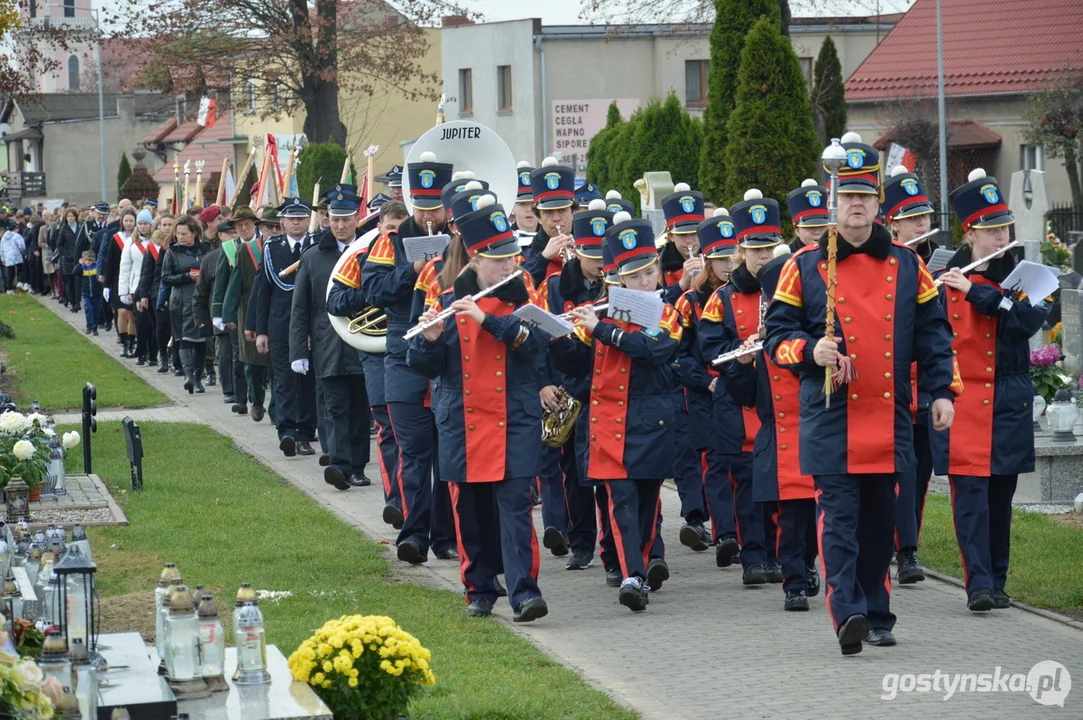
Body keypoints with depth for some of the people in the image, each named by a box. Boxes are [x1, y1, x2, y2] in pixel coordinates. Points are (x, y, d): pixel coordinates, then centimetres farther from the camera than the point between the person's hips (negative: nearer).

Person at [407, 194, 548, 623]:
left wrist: (486, 319, -22)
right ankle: (480, 589, 19)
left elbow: (536, 341, -15)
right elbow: (423, 365, 3)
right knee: (471, 512, 6)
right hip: (463, 423, 2)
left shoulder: (522, 301, 5)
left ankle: (524, 592, -15)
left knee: (515, 505, -10)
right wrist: (431, 338, -18)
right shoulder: (448, 303, 6)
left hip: (515, 423, -2)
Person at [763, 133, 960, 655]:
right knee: (839, 516, -12)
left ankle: (878, 617, 18)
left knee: (880, 519, 9)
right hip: (830, 418, -3)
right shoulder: (804, 267, 1)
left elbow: (932, 333, 13)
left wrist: (942, 390, 5)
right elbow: (777, 333, 3)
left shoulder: (906, 266, 9)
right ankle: (848, 613, -20)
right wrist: (810, 351, -16)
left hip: (889, 418, 3)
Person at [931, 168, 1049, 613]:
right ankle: (978, 586, -15)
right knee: (970, 492, -11)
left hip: (1008, 403, 2)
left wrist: (976, 291, -16)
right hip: (961, 400, -2)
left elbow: (1031, 318, -13)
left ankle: (996, 582, 17)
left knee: (1000, 494, 7)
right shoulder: (943, 280, 1)